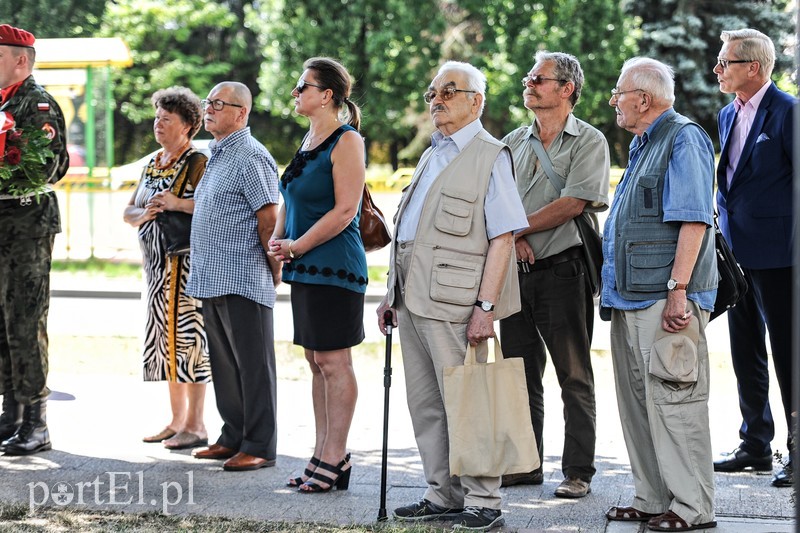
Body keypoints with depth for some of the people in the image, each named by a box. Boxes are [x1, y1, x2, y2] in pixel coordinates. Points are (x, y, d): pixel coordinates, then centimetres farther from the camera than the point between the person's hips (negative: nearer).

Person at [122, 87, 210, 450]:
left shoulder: (198, 163, -7)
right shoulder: (152, 165, 17)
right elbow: (129, 213, 17)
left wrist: (177, 204, -23)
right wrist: (146, 213, -4)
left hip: (187, 263, -8)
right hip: (157, 264, 8)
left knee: (187, 336, -8)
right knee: (165, 338, 10)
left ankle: (195, 426, -5)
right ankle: (177, 421, 18)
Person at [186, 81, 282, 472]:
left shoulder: (250, 158, -12)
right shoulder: (217, 157, 19)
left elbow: (269, 218, -15)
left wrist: (275, 269, -12)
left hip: (242, 280, -10)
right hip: (211, 279, 10)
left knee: (253, 365, -4)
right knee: (224, 365, 14)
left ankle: (259, 447, -1)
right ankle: (233, 437, 22)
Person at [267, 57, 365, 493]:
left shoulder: (346, 141, -11)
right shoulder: (309, 140, 16)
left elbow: (344, 211, -17)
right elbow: (290, 200, 23)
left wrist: (297, 246, -14)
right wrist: (277, 240, 5)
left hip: (334, 266, -9)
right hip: (306, 268, 9)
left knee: (333, 360, -5)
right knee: (317, 361, 10)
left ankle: (335, 459, -2)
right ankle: (322, 455, 14)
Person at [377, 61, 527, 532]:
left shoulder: (490, 156, -6)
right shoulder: (432, 156, 19)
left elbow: (503, 237, -13)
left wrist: (486, 306, -20)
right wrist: (392, 295, 19)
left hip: (453, 302, -8)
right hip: (413, 299, 8)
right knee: (425, 405, 11)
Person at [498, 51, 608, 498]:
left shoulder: (589, 142, -2)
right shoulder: (513, 143, 15)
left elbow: (572, 205, -12)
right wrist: (514, 238, -10)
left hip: (564, 269, -5)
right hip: (517, 271, 6)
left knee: (574, 375, -1)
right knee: (520, 373, 9)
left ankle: (578, 472, 3)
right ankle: (524, 465, 17)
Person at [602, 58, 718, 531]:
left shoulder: (684, 139, -9)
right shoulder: (642, 146, 21)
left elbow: (693, 220, -17)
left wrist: (678, 288, -23)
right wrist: (614, 288, 23)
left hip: (665, 299, -10)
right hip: (632, 297, 10)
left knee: (672, 401, -10)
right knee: (638, 401, 11)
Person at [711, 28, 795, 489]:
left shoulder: (786, 112, -12)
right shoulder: (729, 115, 14)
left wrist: (789, 239, -12)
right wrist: (725, 230, 17)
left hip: (775, 254, -8)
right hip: (737, 251, 9)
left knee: (787, 352, -4)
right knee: (746, 352, 13)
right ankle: (756, 445, 22)